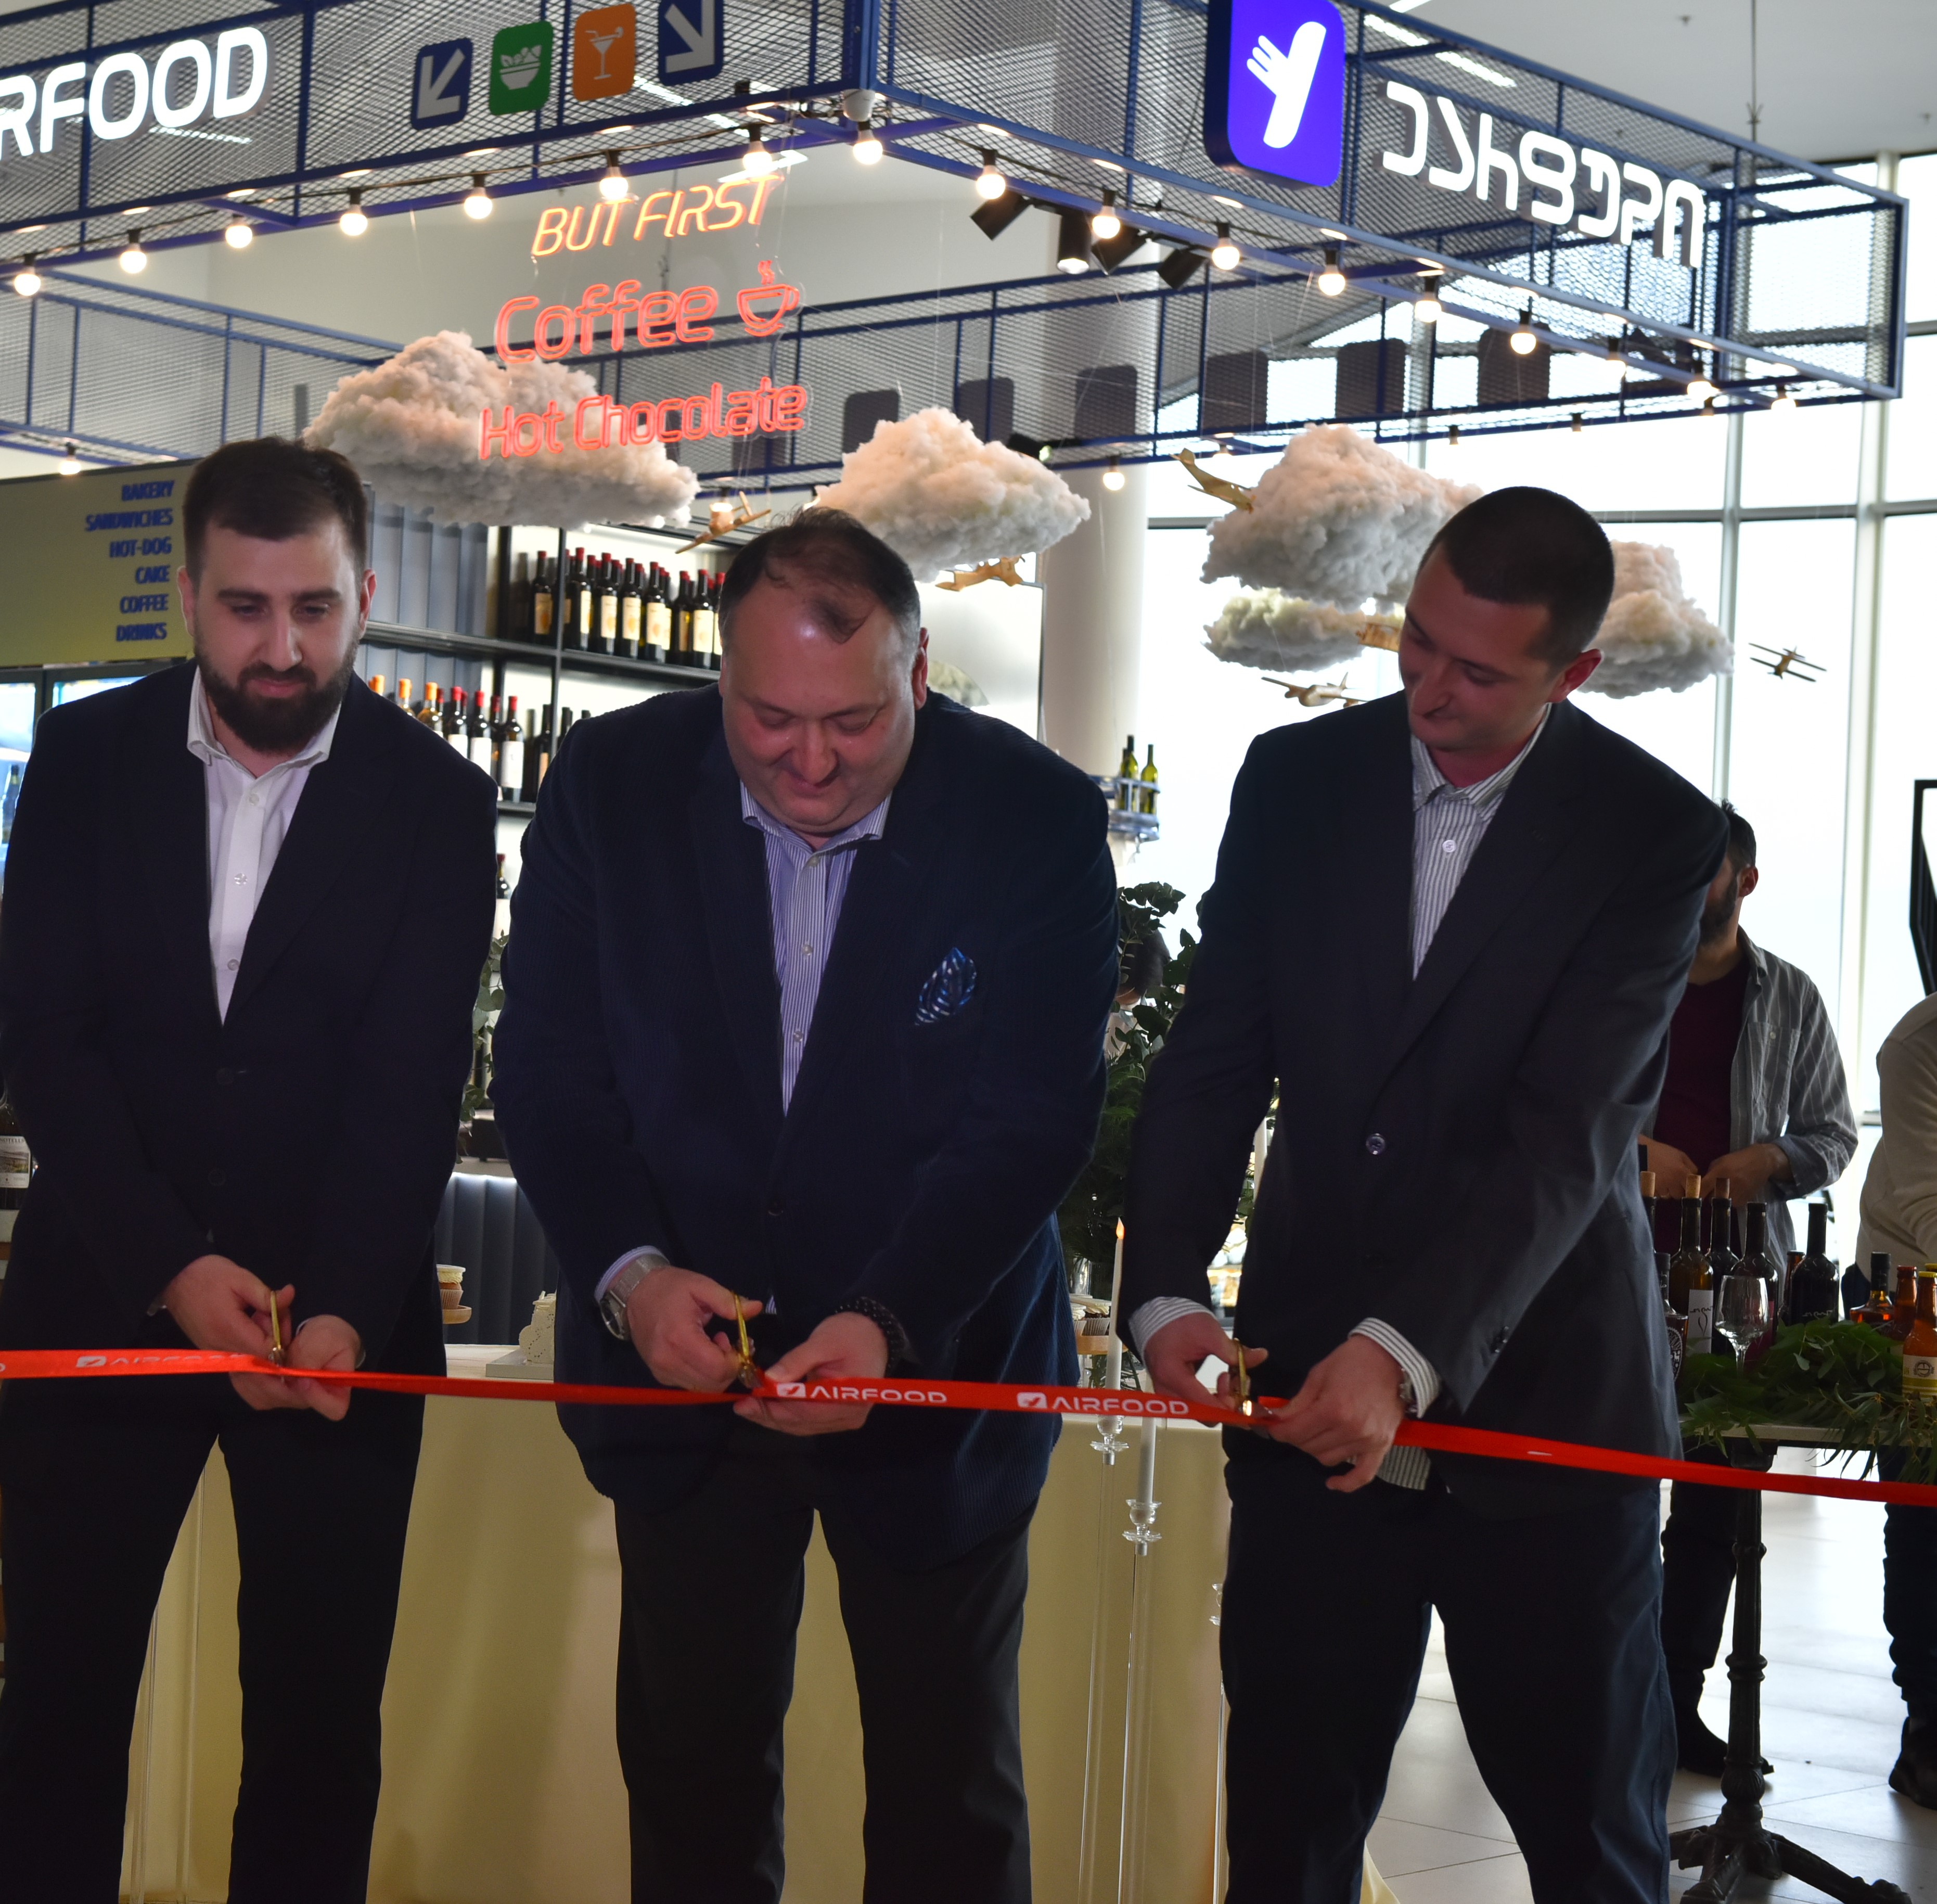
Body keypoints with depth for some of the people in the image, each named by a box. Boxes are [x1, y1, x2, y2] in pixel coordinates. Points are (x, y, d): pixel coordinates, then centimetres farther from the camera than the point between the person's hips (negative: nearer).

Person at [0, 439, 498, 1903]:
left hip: (347, 1314, -1)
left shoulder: (435, 802, -2)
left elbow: (414, 1084, -9)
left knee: (322, 1715, 4)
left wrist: (342, 1311, -25)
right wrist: (175, 1268, -17)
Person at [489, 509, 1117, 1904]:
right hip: (683, 1360, 2)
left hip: (940, 1371, -1)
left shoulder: (1037, 822, -14)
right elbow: (547, 1066, -7)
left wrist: (891, 1321, -31)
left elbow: (1034, 1118, -17)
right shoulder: (613, 786, -8)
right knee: (691, 1776, 15)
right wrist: (628, 1270, -24)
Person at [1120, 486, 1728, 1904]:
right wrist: (1167, 1293, -14)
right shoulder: (1298, 781, 2)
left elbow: (1570, 1136, -18)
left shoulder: (1653, 833, -8)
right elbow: (1213, 1066, 1)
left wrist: (1409, 1354, -29)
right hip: (1310, 1378, 3)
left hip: (1537, 1403, -2)